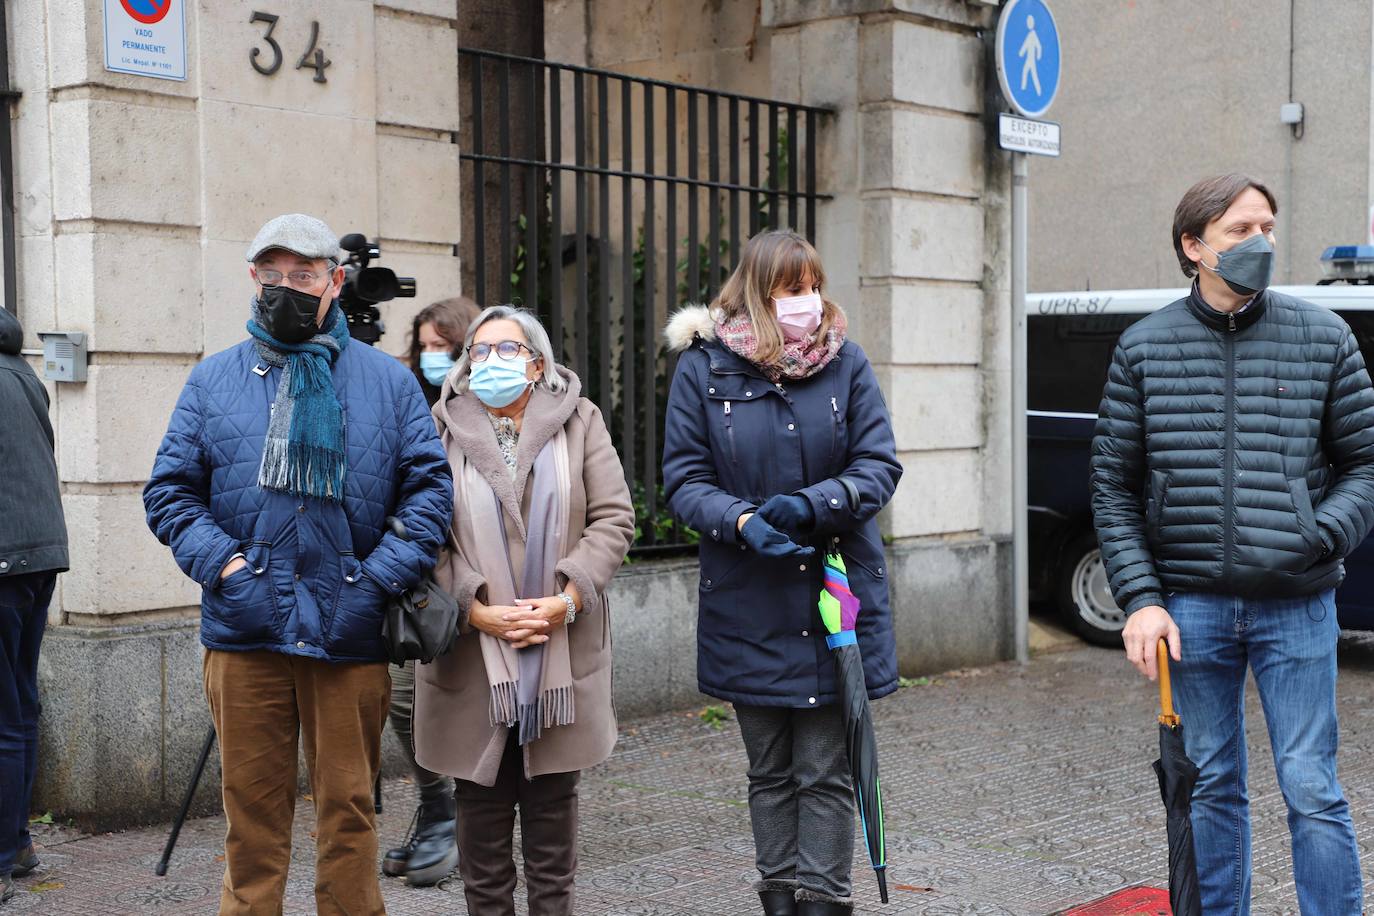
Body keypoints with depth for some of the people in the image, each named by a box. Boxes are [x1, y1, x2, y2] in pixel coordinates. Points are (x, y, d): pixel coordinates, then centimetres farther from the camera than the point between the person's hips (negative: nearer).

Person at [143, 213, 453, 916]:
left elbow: (431, 487, 3)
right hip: (244, 630, 1)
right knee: (253, 809, 8)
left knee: (349, 807, 8)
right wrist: (219, 561, -9)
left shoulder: (388, 381, 8)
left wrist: (382, 576, -9)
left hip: (350, 633, 0)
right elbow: (169, 489, 7)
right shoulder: (214, 381, 9)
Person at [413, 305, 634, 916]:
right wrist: (476, 610, -14)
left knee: (553, 797, 9)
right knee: (481, 799, 6)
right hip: (472, 654, -1)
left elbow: (613, 520, 0)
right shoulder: (440, 431, 2)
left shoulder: (579, 422, 6)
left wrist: (568, 599, -13)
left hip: (562, 652, 1)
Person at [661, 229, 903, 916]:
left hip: (836, 595, 0)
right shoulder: (704, 367, -2)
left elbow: (880, 465, -2)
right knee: (770, 773, 13)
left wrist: (812, 505, -19)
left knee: (825, 773, 2)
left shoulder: (845, 362, 0)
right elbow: (683, 478, -2)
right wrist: (742, 523, -20)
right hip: (748, 605, 1)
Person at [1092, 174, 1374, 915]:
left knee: (1312, 791, 1)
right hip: (1191, 604, 1)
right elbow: (1114, 487, 4)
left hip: (1296, 607, -1)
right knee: (1211, 787, 12)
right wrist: (1139, 598, -5)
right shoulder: (1145, 348, 3)